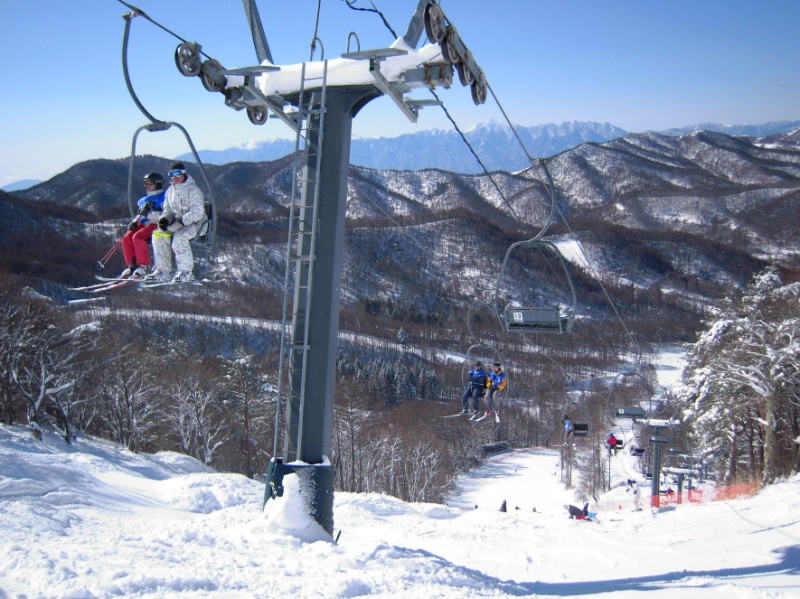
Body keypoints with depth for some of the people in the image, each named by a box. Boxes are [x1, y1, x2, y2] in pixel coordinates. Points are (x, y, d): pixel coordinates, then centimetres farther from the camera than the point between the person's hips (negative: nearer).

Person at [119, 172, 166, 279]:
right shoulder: (144, 200, 23)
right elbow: (139, 215, 28)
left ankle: (144, 266, -23)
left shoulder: (163, 197, 0)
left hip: (156, 225, -7)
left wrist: (149, 213, -22)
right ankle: (132, 265, -11)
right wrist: (134, 222, 6)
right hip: (143, 225, 7)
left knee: (137, 237, -30)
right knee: (126, 238, -17)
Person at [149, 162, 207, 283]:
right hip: (177, 223, 7)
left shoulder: (193, 190, -10)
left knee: (179, 237, -34)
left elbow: (197, 213, -18)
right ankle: (163, 270, -9)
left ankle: (187, 271, -26)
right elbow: (168, 210, 18)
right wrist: (165, 219, -6)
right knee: (158, 235, -14)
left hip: (194, 223, -7)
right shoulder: (170, 191, 13)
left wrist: (181, 221, -26)